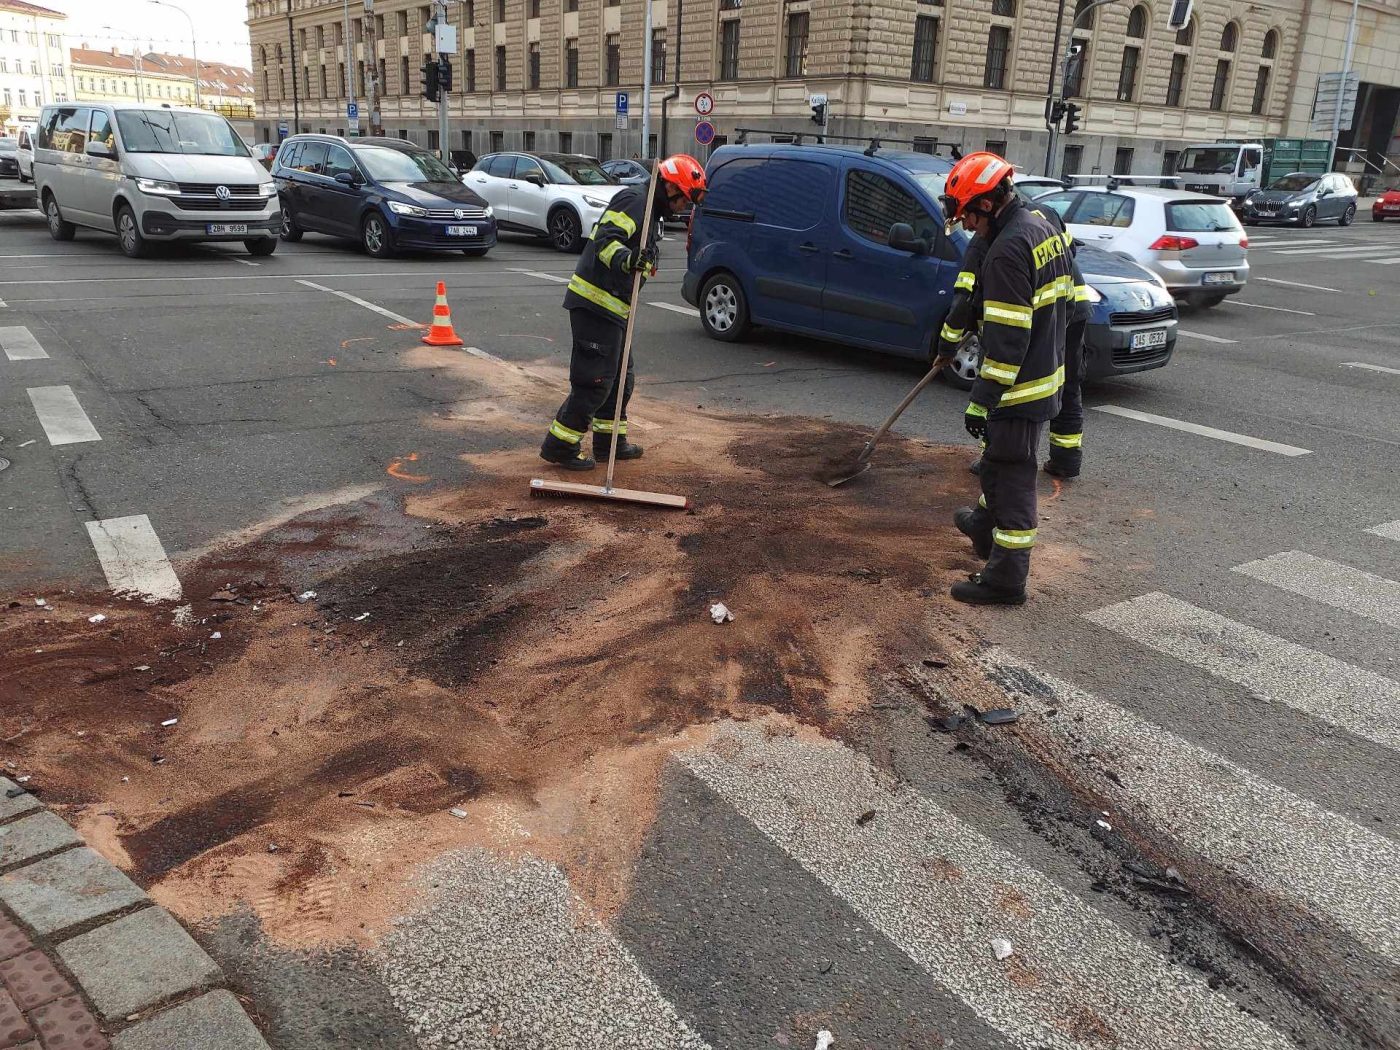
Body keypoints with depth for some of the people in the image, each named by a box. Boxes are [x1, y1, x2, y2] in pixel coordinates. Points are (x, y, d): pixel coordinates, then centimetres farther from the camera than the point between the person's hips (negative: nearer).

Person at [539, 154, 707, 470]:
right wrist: (625, 260, -44)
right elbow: (606, 239, -25)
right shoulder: (634, 200, -11)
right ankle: (560, 445, -2)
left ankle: (608, 440, 28)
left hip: (612, 307, 11)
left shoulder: (648, 209, 23)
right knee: (595, 379, -9)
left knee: (621, 376, 17)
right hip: (596, 303, -11)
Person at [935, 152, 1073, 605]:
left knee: (1013, 476, -3)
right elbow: (1062, 303, 18)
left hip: (1020, 386, -10)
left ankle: (1007, 578, 5)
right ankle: (986, 524, 49)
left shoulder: (1007, 251, -23)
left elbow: (1006, 338, -25)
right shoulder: (1044, 228, 9)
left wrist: (982, 400, -22)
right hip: (1047, 373, 10)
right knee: (999, 460, 28)